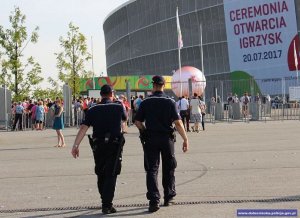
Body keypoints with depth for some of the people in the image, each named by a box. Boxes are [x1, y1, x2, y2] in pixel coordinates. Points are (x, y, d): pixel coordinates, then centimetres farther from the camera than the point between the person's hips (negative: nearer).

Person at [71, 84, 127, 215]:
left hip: (98, 145, 2)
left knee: (101, 174, 17)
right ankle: (107, 205, -8)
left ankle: (105, 200, 31)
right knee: (111, 175, -1)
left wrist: (75, 145, -11)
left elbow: (83, 128, -8)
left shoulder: (93, 110, 1)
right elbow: (125, 118, 21)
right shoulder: (118, 107, -1)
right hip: (114, 145, -2)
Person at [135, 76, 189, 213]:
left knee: (152, 170, 1)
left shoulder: (145, 103, -2)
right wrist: (185, 139, -7)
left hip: (150, 139, 0)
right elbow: (178, 122, -12)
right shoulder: (170, 102, -5)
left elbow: (137, 122, -1)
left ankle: (154, 200, -11)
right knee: (168, 169, 16)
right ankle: (169, 198, 22)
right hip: (167, 138, 0)